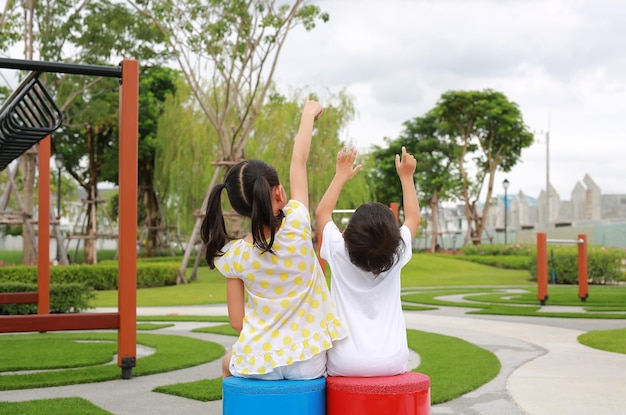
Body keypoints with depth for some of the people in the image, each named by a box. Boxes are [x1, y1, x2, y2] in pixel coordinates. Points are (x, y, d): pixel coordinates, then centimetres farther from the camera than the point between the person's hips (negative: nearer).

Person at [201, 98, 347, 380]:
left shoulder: (234, 256, -10)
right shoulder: (296, 226, -13)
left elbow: (237, 321, -5)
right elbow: (298, 161, 1)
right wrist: (309, 114, 14)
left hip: (258, 365, 0)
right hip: (309, 363, 0)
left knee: (228, 363, 34)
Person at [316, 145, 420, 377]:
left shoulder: (339, 253, -9)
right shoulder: (396, 256, -7)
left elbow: (322, 213, 12)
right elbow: (413, 218, 14)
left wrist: (341, 176, 18)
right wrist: (406, 177, 21)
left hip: (345, 366, -1)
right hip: (392, 364, 1)